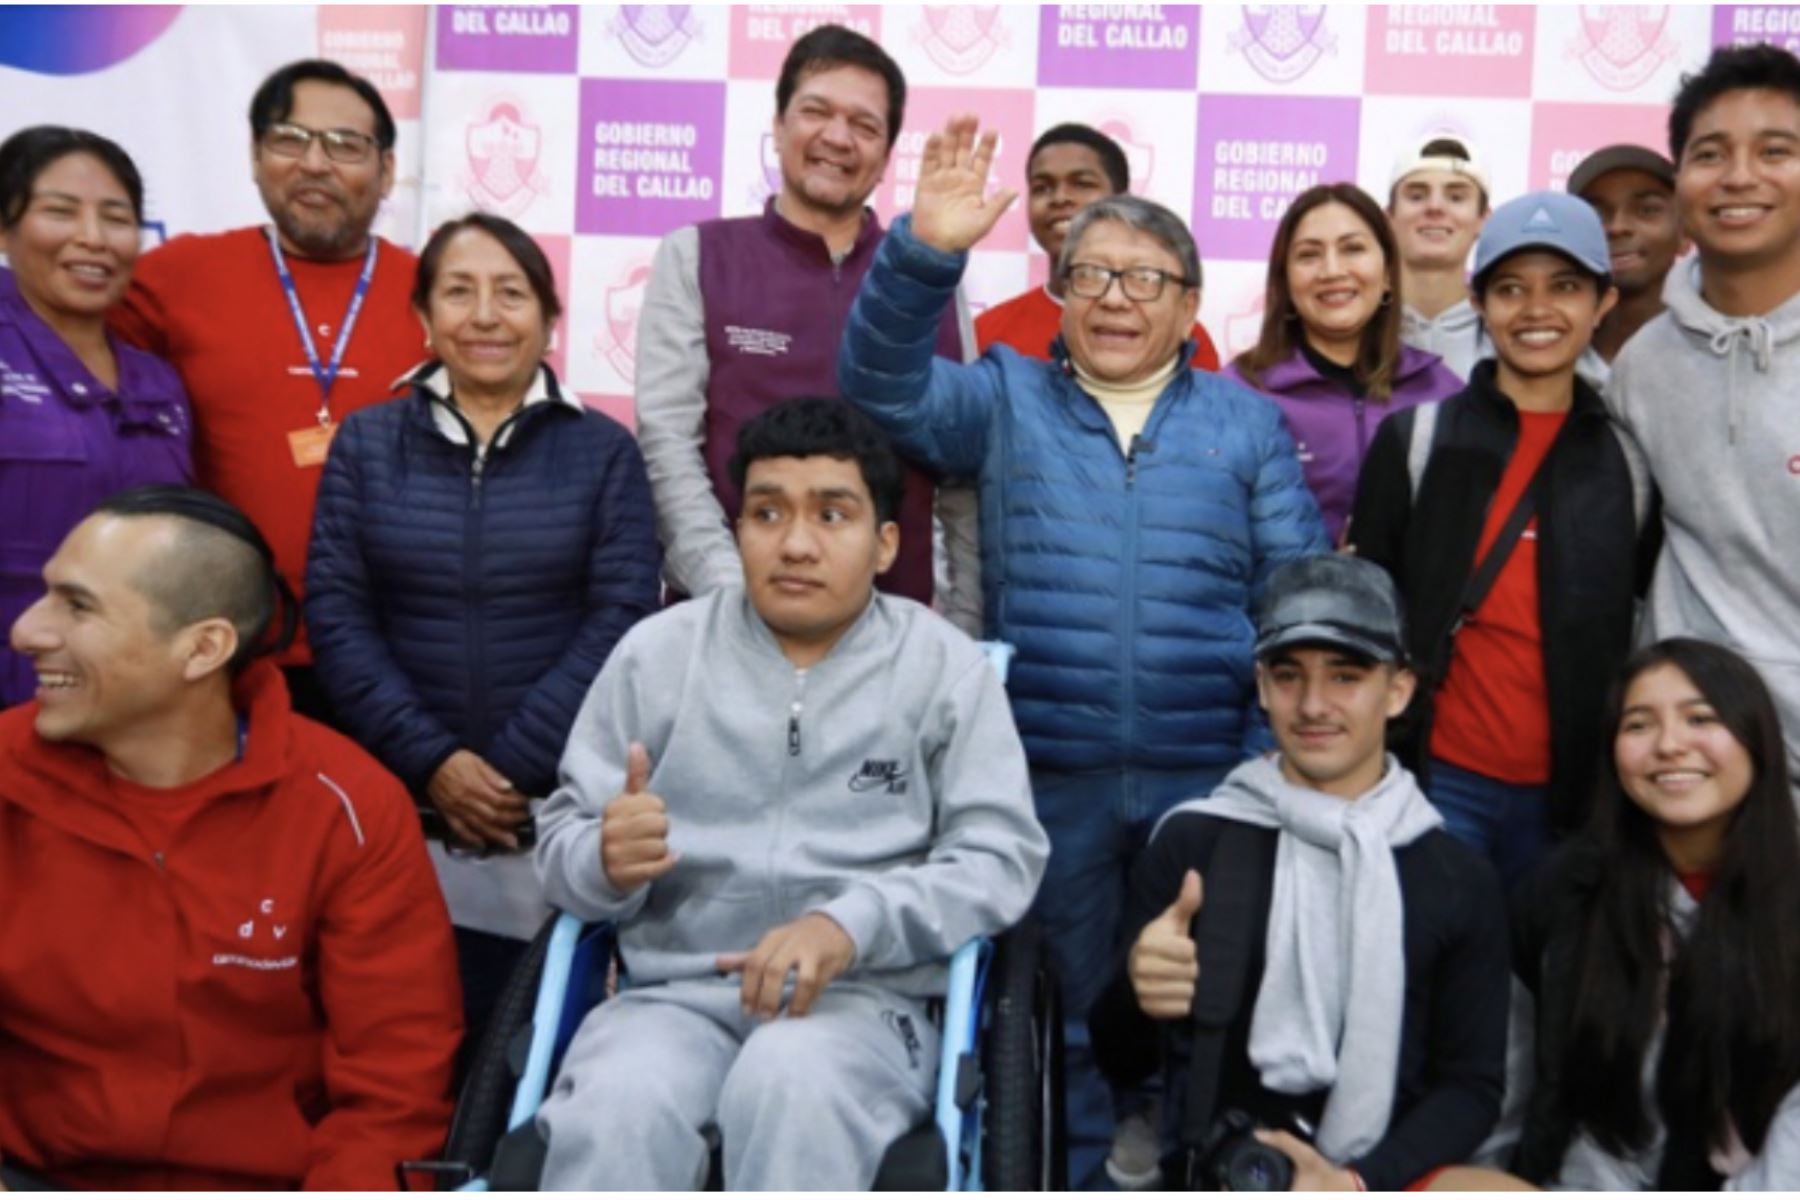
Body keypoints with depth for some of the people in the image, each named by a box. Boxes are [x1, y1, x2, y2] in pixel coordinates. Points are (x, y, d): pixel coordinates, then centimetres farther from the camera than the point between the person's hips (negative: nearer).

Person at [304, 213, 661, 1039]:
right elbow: (335, 614, 0)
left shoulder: (603, 451, 5)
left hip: (558, 818, -1)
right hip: (400, 813, 1)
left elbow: (620, 618, -5)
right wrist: (431, 761, -12)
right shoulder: (367, 443, 8)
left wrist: (515, 767, -13)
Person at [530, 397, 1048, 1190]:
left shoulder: (943, 664, 6)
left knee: (791, 1087, -35)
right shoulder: (656, 652, 11)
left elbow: (1001, 855, -2)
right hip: (674, 992, 2)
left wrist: (851, 925, -18)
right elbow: (561, 844, 11)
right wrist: (607, 862, -15)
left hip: (865, 999, -1)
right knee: (615, 1111, -31)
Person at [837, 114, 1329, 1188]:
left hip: (1210, 777, 1)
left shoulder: (1246, 421, 8)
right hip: (1052, 776, 0)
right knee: (1063, 1013, 13)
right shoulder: (1005, 398, 7)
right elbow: (887, 388, -10)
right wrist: (925, 254, -25)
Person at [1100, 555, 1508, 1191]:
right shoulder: (1191, 842, 0)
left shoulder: (1462, 882, 5)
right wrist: (1137, 996, -16)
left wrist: (1359, 1182, -10)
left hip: (1390, 1180, 2)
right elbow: (1125, 1058, 5)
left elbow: (1473, 1083, 5)